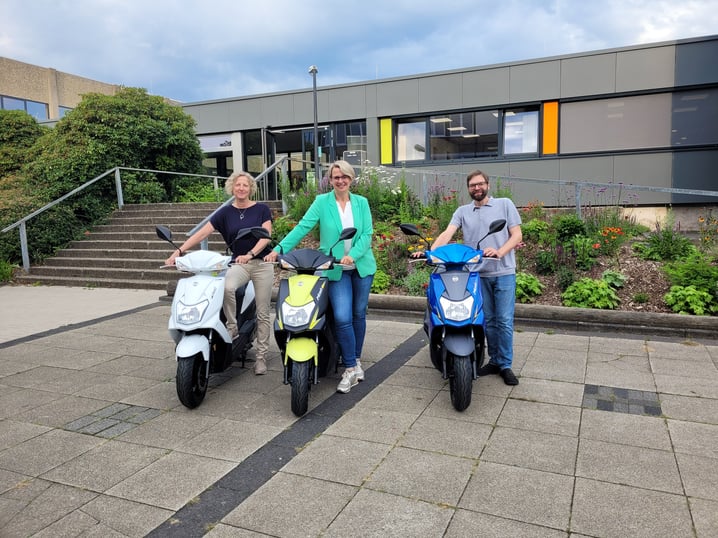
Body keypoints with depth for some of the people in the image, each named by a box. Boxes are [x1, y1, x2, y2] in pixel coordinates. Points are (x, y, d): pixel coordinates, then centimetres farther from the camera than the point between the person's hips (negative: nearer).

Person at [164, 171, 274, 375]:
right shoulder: (226, 212, 6)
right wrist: (179, 250, -14)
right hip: (238, 264, 1)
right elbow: (202, 233, -2)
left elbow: (266, 236, -8)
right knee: (227, 287, -33)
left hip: (261, 263, -1)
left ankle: (261, 356, 11)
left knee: (262, 313, 1)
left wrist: (250, 254, -25)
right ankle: (232, 327, -10)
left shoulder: (262, 209, 3)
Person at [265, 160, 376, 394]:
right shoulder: (322, 202, 0)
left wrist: (353, 255, -21)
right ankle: (351, 368, 1)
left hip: (361, 266, 3)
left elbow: (367, 233, -4)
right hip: (336, 269, -2)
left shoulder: (361, 203, 5)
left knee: (359, 314, 12)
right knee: (342, 318, -13)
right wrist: (279, 249, -19)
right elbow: (303, 226, -8)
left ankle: (356, 359, 31)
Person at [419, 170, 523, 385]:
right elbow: (447, 233, -6)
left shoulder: (505, 204, 5)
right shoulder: (462, 211, 8)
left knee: (504, 321, -1)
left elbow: (516, 234, 0)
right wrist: (430, 251, -24)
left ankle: (505, 365, 11)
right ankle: (494, 360, 24)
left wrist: (499, 252, -19)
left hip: (503, 272, -2)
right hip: (478, 273, 2)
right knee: (488, 320, 11)